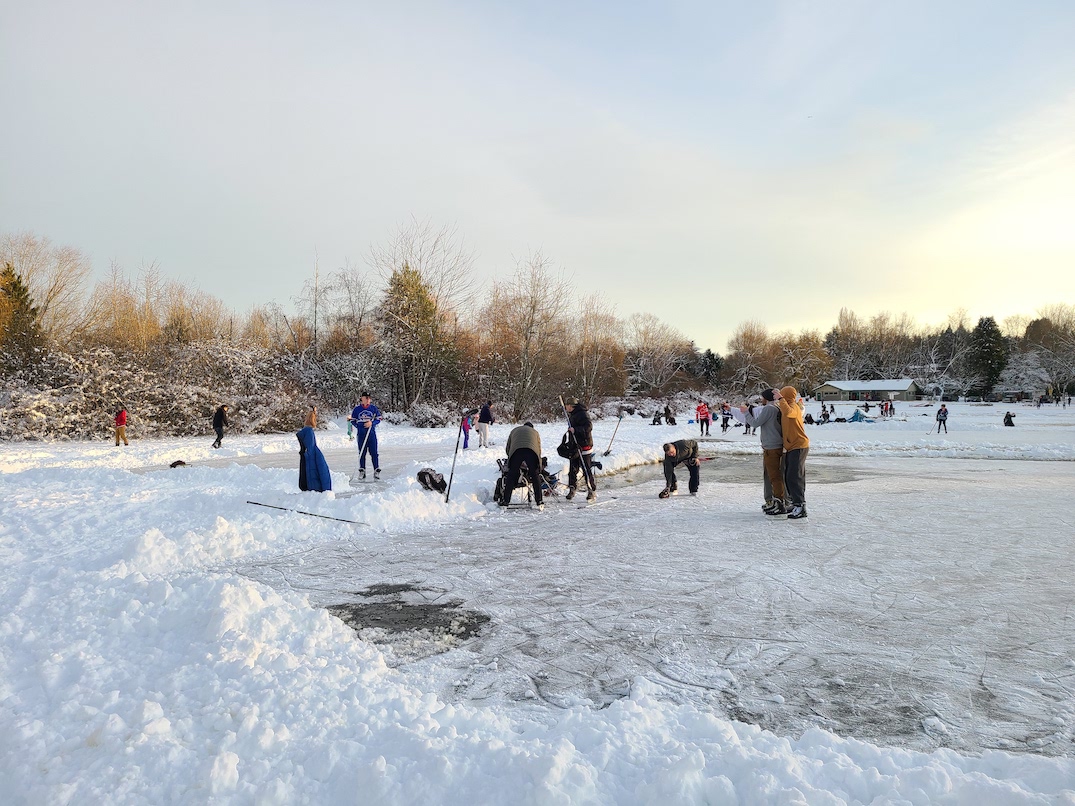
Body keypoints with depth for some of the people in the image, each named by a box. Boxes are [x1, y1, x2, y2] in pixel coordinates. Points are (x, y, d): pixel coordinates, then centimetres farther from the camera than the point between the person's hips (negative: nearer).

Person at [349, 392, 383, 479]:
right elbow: (353, 420, 10)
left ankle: (377, 470, 2)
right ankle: (362, 471, 13)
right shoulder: (356, 409, 3)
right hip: (361, 434, 1)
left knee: (374, 452, -2)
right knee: (362, 453, 5)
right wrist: (359, 426, -3)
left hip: (371, 433, 0)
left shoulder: (374, 408, 4)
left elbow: (378, 419, 7)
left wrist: (371, 423, -11)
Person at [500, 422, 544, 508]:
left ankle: (505, 501, 8)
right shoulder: (535, 432, 35)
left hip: (516, 450, 0)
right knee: (535, 477, 12)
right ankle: (539, 502, 11)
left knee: (511, 476, 9)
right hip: (532, 451, 0)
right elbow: (539, 449, 29)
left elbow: (507, 448, 34)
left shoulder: (514, 430, 37)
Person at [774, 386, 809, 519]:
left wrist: (780, 399, -28)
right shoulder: (789, 406, 18)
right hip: (791, 448, 10)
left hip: (798, 447, -10)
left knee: (794, 477, -14)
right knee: (789, 477, 13)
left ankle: (800, 507, -14)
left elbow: (788, 412, -35)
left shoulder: (793, 406, -12)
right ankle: (795, 503, 22)